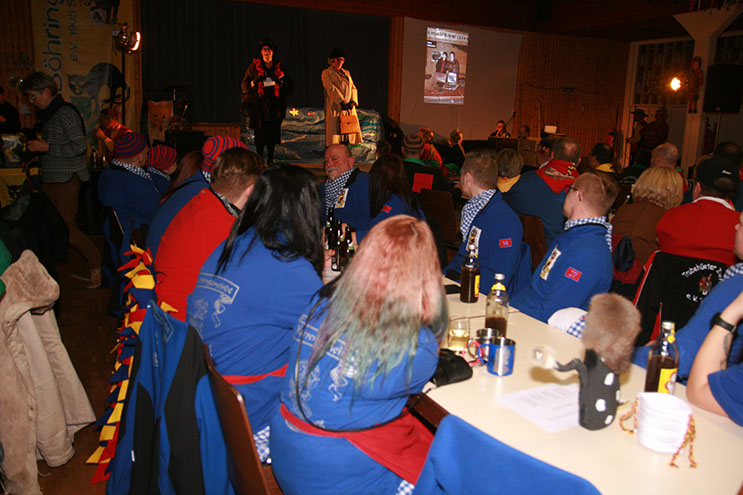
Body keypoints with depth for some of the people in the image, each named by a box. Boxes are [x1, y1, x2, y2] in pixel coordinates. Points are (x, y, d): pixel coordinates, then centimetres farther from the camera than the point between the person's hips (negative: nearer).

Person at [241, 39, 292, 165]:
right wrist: (255, 81, -13)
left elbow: (289, 85, 7)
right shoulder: (254, 67, 7)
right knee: (260, 132, -5)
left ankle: (270, 159, 8)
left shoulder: (280, 67, 10)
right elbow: (244, 85, 6)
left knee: (273, 132, -1)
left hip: (274, 105, 1)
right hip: (259, 104, -1)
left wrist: (279, 80, -12)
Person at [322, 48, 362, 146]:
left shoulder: (346, 72, 21)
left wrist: (353, 101, -6)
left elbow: (353, 88, 13)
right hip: (335, 107, -6)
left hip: (349, 107, 6)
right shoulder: (326, 73, 3)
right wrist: (342, 102, -19)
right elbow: (331, 88, -10)